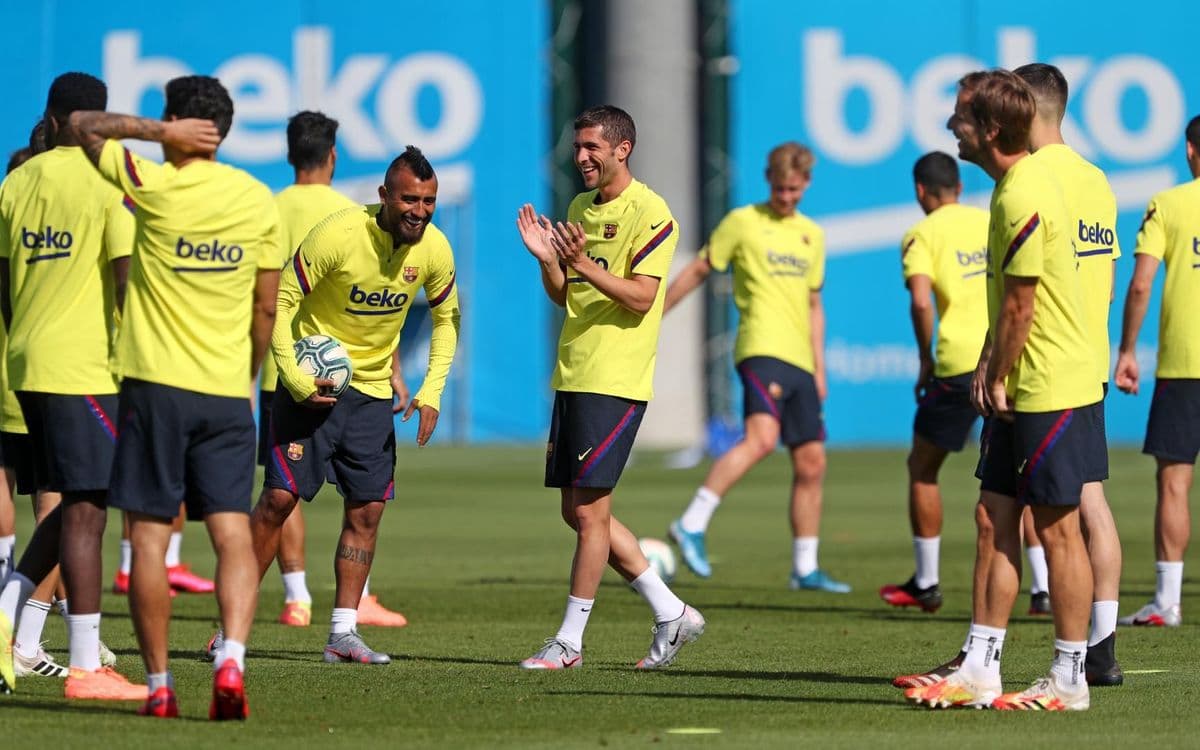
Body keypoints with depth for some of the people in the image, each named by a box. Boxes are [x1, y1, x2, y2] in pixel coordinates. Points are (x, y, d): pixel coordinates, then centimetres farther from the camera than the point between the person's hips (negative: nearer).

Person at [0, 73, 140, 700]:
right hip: (84, 366, -7)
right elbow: (128, 279, -13)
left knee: (76, 504, 17)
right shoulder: (108, 184, -8)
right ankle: (85, 666, -4)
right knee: (86, 509, -4)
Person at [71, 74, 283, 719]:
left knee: (149, 537, 2)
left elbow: (82, 125, 6)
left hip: (155, 382, -3)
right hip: (227, 389, 3)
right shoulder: (257, 200, 3)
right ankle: (232, 659, -20)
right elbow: (266, 309, 10)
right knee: (233, 534, 0)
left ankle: (159, 684, 3)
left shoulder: (153, 185, -8)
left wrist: (160, 132, -1)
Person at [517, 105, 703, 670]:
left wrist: (583, 263, -27)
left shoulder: (649, 213, -9)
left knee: (589, 510, -8)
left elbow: (641, 297, -17)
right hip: (571, 377, 9)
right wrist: (547, 258, -1)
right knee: (578, 512, 9)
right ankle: (671, 614, 18)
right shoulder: (580, 208, 16)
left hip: (615, 382, -9)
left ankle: (569, 642, -3)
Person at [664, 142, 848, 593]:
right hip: (763, 348, -7)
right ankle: (691, 526, -28)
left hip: (800, 360, 7)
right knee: (761, 438, -28)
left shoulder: (812, 235, 19)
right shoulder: (743, 223, 2)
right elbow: (698, 270, 6)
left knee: (811, 463, 5)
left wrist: (819, 368, 19)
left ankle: (805, 569, 12)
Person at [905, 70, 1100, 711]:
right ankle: (979, 670, 11)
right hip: (1019, 391, 10)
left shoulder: (1024, 198, -20)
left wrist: (998, 378, -8)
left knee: (1056, 527, -2)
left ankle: (1070, 680, 6)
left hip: (1053, 390, -10)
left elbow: (1019, 304, -18)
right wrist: (989, 367, 12)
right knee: (994, 517, 9)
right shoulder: (1014, 187, 12)